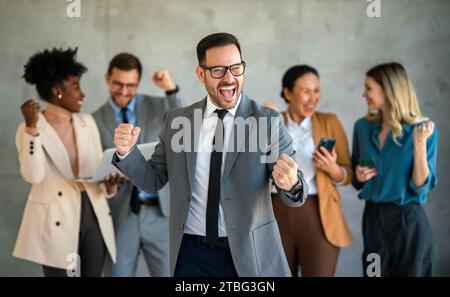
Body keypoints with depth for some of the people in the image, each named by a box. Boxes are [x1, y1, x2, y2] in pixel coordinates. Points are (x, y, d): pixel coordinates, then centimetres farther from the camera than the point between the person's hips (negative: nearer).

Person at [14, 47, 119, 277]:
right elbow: (33, 176, -19)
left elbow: (99, 168, 12)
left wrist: (109, 186, -10)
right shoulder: (29, 129, -6)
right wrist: (32, 128, -24)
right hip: (56, 222, -5)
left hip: (93, 214, 5)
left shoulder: (87, 122, 8)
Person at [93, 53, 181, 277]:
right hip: (120, 215, 0)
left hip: (159, 212, 0)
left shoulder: (159, 106, 5)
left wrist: (172, 91, -16)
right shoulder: (96, 121, 4)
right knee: (120, 273, 8)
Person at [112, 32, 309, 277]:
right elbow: (153, 180, 7)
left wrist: (291, 184, -33)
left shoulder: (268, 121, -7)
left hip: (250, 254, -1)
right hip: (191, 255, 2)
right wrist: (126, 152, -11)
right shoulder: (177, 120, 1)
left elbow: (294, 192, -10)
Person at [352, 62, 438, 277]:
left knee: (409, 273, 9)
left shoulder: (422, 129, -10)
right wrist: (359, 176, -7)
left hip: (408, 221, -4)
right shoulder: (363, 127, 2)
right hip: (373, 217, 4)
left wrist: (419, 143, -24)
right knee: (373, 272, 13)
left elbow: (421, 186, -15)